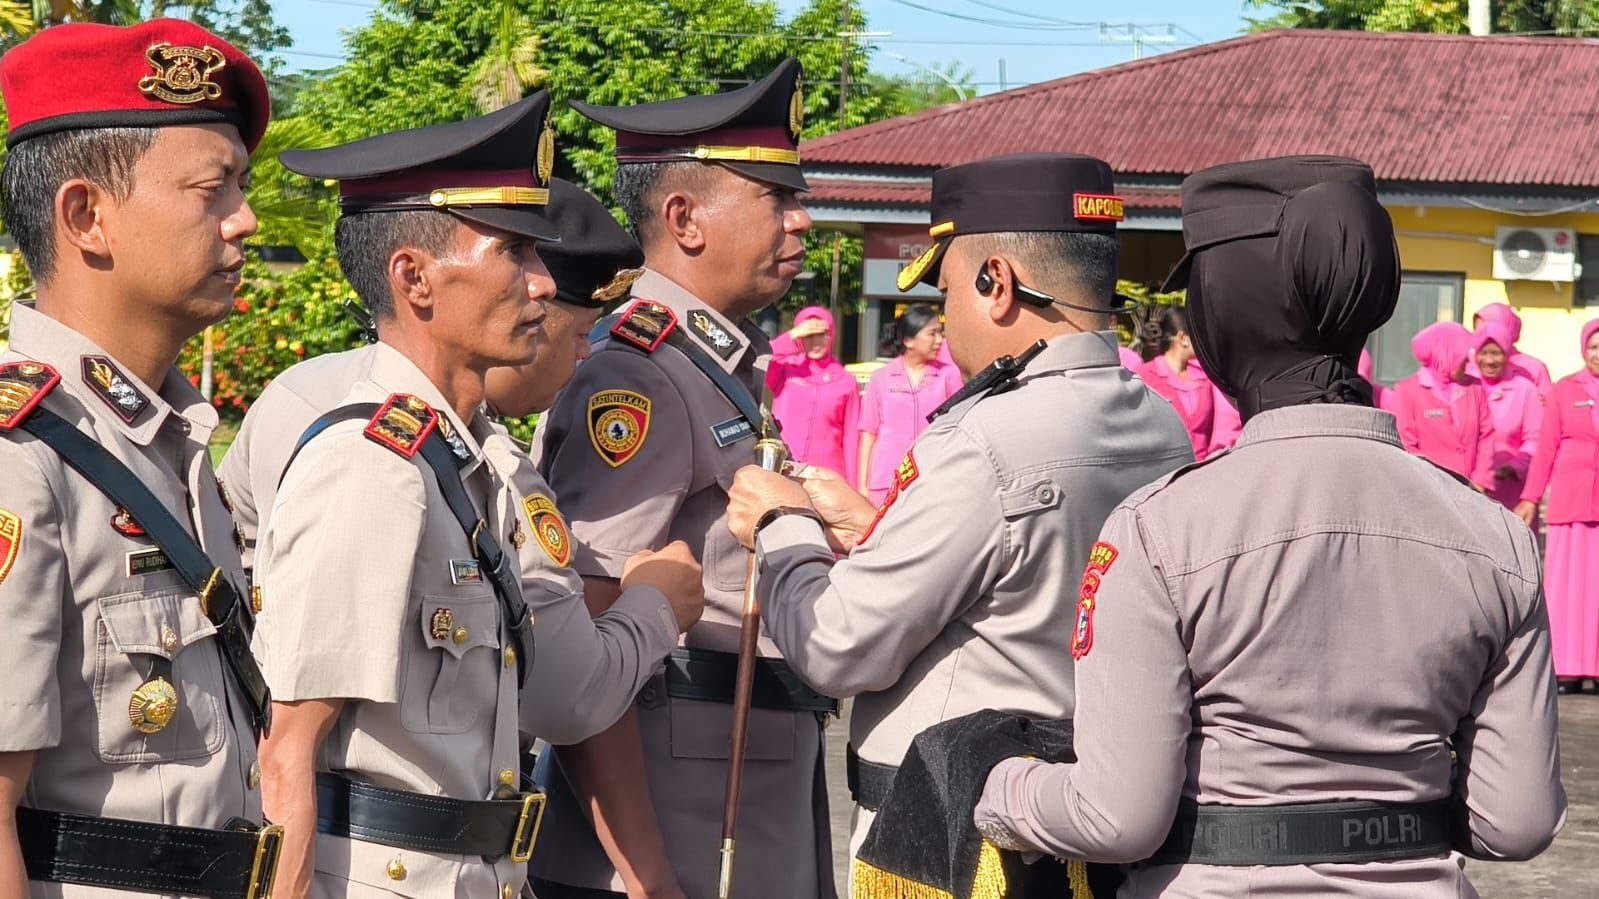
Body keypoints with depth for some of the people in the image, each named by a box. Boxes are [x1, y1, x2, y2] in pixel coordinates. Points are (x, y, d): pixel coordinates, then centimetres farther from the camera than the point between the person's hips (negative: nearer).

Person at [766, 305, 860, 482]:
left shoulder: (845, 382, 6)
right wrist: (792, 336, -12)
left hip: (826, 476, 0)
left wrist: (850, 486, 3)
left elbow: (851, 438, 6)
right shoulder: (785, 368, 5)